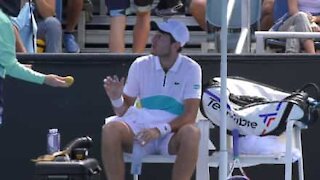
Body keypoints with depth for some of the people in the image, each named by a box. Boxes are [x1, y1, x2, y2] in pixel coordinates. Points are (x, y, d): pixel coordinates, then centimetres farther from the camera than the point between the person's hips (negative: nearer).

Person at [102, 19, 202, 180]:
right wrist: (116, 99, -13)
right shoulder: (140, 65, 5)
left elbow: (190, 115, -9)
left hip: (173, 134, -2)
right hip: (141, 129, 2)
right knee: (110, 129, -28)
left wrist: (160, 130, -23)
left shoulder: (191, 69, -2)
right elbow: (123, 111, 10)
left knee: (191, 133, -36)